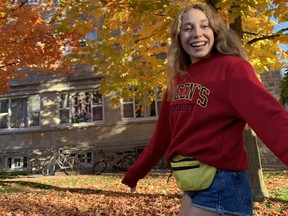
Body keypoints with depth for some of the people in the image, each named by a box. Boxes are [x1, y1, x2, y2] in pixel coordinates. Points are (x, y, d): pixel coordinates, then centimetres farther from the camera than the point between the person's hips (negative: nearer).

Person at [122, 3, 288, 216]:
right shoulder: (177, 80, 6)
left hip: (221, 184, -6)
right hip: (191, 184, 7)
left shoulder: (232, 67, -12)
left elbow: (269, 116, -29)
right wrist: (132, 176, 19)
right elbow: (162, 136, 13)